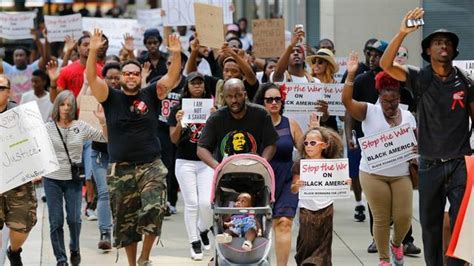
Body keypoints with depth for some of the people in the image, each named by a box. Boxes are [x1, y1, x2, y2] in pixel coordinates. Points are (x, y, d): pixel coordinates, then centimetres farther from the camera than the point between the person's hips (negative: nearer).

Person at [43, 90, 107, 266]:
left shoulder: (81, 127, 2)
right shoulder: (48, 128, -1)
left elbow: (105, 138, 3)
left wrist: (102, 121, -11)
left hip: (74, 179, 0)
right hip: (52, 180, 0)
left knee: (74, 219, -5)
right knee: (56, 222, 1)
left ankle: (75, 248, 23)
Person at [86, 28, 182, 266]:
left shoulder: (151, 95, 5)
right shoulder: (111, 98, 4)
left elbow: (172, 77, -7)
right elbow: (91, 78, -10)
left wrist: (176, 54, -24)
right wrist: (93, 51, -24)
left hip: (151, 166, -1)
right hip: (121, 169, 1)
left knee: (154, 209, -19)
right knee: (125, 221, 7)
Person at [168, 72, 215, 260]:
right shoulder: (178, 109, 1)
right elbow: (174, 140, 0)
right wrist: (179, 123, -18)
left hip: (207, 162, 1)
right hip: (185, 162, 0)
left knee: (206, 202, -7)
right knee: (191, 204, 0)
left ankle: (203, 230, 23)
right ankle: (195, 243, 10)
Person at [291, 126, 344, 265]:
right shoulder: (300, 165, -4)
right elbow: (293, 190, -3)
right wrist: (297, 185, -24)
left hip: (326, 209, 1)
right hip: (307, 210, -1)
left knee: (323, 244, 4)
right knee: (307, 243, -1)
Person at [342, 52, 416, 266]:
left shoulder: (408, 117, 8)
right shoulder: (369, 112, -2)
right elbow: (346, 101, -15)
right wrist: (350, 75, -23)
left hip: (402, 174, 3)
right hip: (374, 174, -3)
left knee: (404, 217, -2)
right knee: (381, 219, 1)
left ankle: (397, 243, 30)